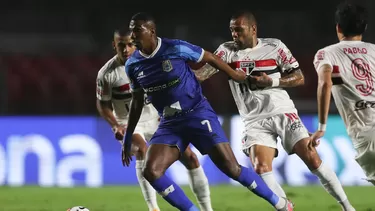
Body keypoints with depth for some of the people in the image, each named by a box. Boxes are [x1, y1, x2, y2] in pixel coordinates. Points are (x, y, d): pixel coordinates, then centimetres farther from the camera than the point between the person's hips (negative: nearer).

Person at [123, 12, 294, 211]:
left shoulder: (175, 49, -17)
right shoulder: (132, 65, -2)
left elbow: (209, 58, -1)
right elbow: (137, 101, 13)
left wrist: (235, 75, 11)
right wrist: (128, 137, 14)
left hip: (197, 114, -5)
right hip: (170, 123, 5)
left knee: (232, 168, -7)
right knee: (150, 172, -15)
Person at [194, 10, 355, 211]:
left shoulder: (274, 47, -2)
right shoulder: (228, 50, 1)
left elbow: (299, 78, 0)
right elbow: (206, 69, -11)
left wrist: (272, 82, -15)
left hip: (283, 113, -1)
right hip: (255, 121, 1)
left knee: (313, 160, -6)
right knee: (261, 170, -18)